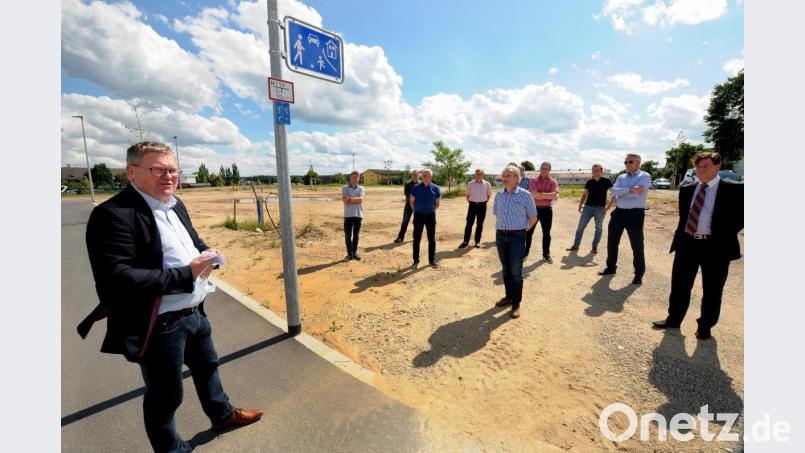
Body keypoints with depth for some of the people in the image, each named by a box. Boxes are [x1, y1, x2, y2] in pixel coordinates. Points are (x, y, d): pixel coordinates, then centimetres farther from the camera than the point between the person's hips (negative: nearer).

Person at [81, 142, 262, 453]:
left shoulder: (175, 205, 6)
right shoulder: (113, 214, -21)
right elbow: (115, 278, -28)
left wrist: (205, 254, -4)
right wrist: (186, 274, -26)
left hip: (195, 312, 8)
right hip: (159, 326, -8)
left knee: (207, 367, 27)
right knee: (165, 395, 15)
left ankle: (222, 414, 52)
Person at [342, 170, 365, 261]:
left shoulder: (361, 188, 7)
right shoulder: (345, 188, 1)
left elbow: (361, 200, -9)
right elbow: (345, 200, -13)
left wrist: (351, 199, -13)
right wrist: (356, 200, -11)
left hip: (358, 214, 2)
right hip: (348, 215, -2)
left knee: (356, 235, 9)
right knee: (348, 235, 0)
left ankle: (354, 252, 20)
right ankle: (349, 254, 9)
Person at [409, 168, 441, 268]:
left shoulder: (435, 188, -1)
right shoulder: (416, 188, -2)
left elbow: (437, 203, 8)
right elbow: (412, 201, 7)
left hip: (430, 215, 1)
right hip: (418, 215, 0)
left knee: (432, 239, 6)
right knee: (417, 238, 3)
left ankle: (432, 260, 19)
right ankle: (416, 260, 14)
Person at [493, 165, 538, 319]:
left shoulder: (525, 195, -7)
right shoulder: (499, 195, 6)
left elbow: (533, 218, 1)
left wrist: (520, 230, 7)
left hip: (517, 236, -4)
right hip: (500, 235, 4)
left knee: (516, 271, 0)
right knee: (506, 269, 14)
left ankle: (516, 303, 13)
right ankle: (509, 296, 30)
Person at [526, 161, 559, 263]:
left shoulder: (553, 182, 0)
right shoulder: (534, 180, -3)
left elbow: (555, 196, -16)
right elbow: (533, 194, -19)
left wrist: (540, 194, -18)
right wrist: (549, 195, -17)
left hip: (547, 210, 1)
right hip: (534, 208, -1)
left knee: (546, 233, 11)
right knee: (529, 232, 5)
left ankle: (546, 254, 24)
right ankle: (525, 253, 18)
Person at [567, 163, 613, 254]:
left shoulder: (607, 181, -3)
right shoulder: (589, 182, 7)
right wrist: (580, 205, 4)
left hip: (600, 208, -3)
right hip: (588, 207, 3)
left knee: (599, 228, 8)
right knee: (581, 226, 0)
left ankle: (595, 246, 18)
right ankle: (576, 245, 7)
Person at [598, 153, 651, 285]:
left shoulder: (645, 176, -3)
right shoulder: (621, 177, 12)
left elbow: (639, 193, -19)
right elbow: (614, 191, -6)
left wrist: (621, 193, -10)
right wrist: (630, 189, -18)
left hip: (635, 214, -5)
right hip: (618, 212, 5)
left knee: (637, 245, 3)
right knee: (612, 242, 11)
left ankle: (639, 274, 17)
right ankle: (611, 267, 27)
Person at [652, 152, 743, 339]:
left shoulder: (734, 189, -4)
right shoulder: (686, 189, 9)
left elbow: (741, 215, -3)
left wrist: (725, 234, -8)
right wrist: (681, 234, 9)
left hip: (715, 246, -3)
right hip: (687, 243, 4)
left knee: (712, 291, 9)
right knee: (679, 285, 12)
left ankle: (705, 326, 25)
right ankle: (673, 319, 26)